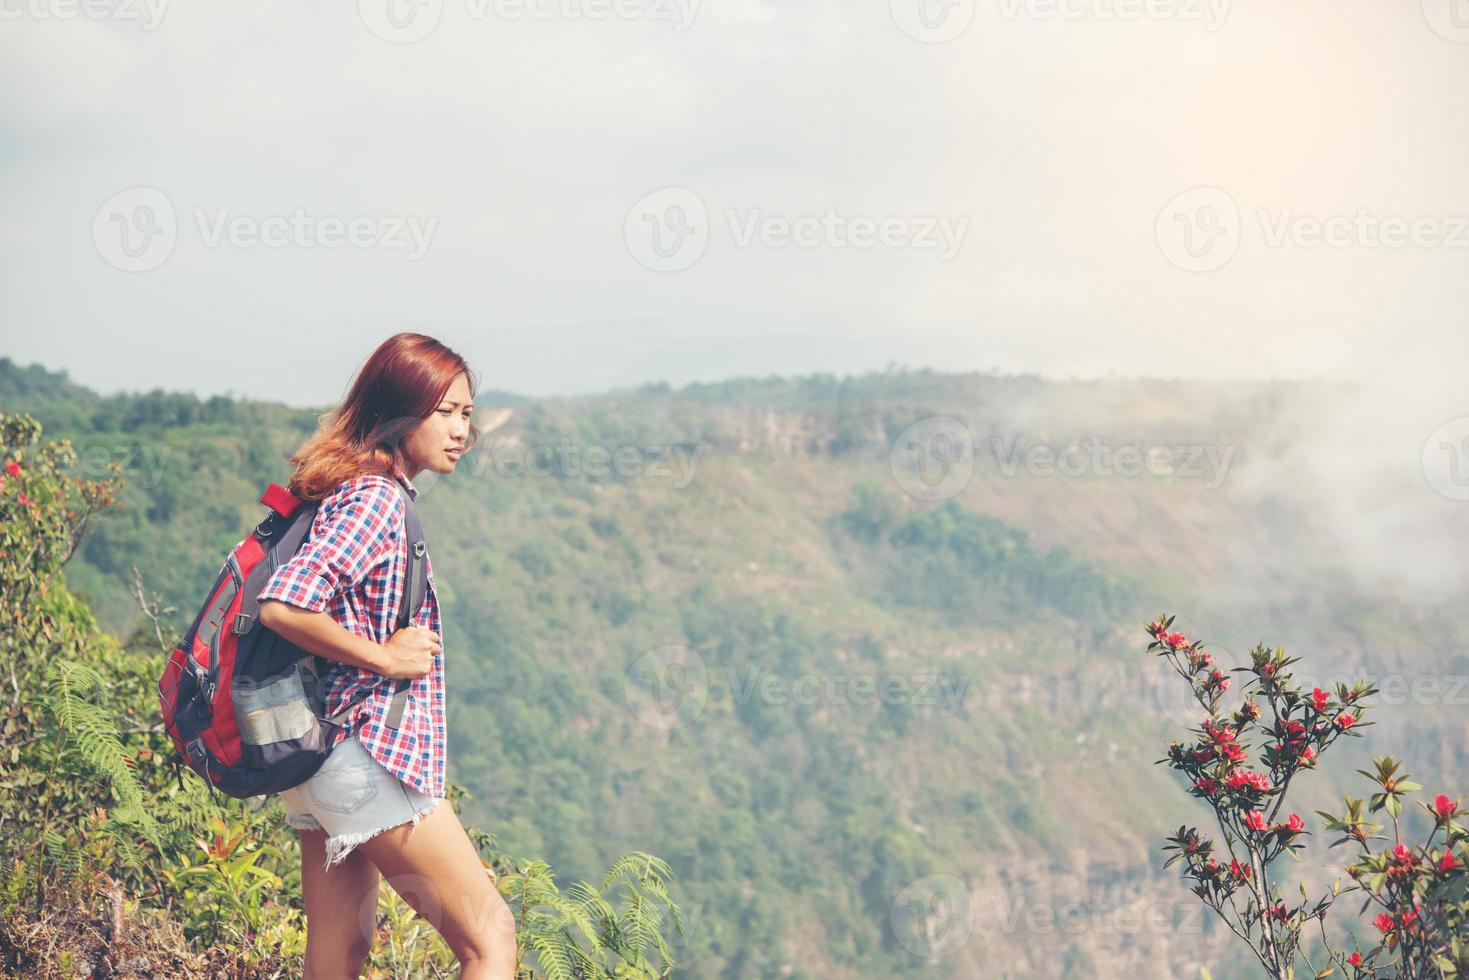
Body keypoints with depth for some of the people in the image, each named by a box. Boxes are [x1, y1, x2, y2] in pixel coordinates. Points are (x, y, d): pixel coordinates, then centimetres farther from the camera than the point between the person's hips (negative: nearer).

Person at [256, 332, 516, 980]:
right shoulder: (375, 500, -15)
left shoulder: (349, 492, 14)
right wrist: (386, 657, -17)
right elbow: (282, 605, -27)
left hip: (323, 760, 10)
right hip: (370, 756, -10)